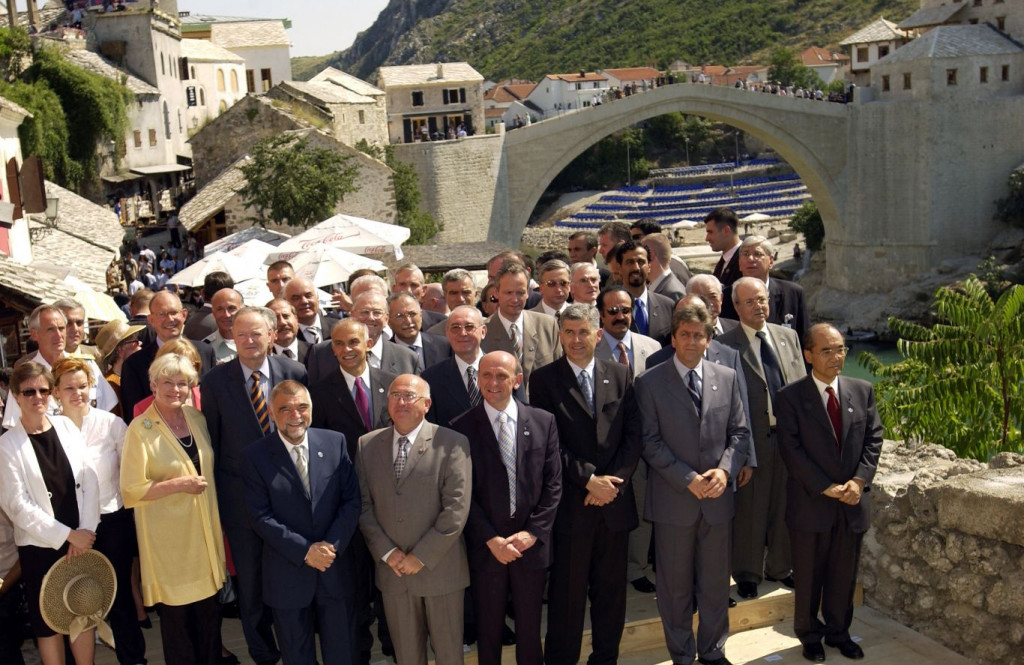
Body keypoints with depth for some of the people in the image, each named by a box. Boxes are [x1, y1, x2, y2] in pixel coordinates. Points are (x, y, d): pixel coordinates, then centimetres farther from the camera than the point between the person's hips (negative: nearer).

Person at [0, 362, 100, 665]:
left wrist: (85, 531, -7)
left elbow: (88, 480, 1)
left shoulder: (66, 426, 1)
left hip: (82, 540, 3)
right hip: (40, 547, -3)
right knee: (48, 621, 9)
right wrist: (67, 535, -13)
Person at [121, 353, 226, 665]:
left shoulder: (196, 417, 4)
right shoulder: (141, 429, -13)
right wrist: (179, 484, -20)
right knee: (176, 611, 7)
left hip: (204, 527, 5)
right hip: (168, 534, -5)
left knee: (210, 606, 14)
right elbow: (131, 490, -15)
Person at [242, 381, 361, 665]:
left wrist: (332, 545, -15)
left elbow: (351, 500, -2)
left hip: (335, 569, 1)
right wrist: (305, 551, -17)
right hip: (288, 574, -1)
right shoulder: (256, 455, -8)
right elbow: (261, 516, -10)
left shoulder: (335, 442, -2)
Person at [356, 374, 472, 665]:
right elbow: (364, 505, 3)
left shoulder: (452, 443, -8)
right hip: (392, 568, 3)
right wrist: (386, 552, -7)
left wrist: (422, 557, -15)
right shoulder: (367, 445, 4)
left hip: (440, 567, -3)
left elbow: (457, 507, -14)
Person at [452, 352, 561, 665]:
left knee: (530, 626, 14)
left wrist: (533, 532, -9)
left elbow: (553, 484, 0)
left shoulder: (543, 422, 0)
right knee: (489, 628, 13)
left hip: (531, 544, 1)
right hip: (485, 546, -1)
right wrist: (492, 539, -12)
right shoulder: (462, 427, -5)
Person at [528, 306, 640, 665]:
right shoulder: (544, 380, -2)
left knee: (611, 589, 12)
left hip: (615, 500, 3)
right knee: (567, 591, 5)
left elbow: (634, 434, 2)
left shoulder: (620, 375, 7)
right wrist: (589, 480, -13)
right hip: (571, 502, -3)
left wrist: (613, 481, -9)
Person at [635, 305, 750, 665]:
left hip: (718, 497, 3)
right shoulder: (650, 382, -5)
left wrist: (725, 469, -10)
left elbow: (739, 432, 7)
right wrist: (688, 479, -15)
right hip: (673, 498, -3)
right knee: (676, 585, 8)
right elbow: (651, 442, -8)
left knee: (716, 581, 13)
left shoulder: (727, 378, 5)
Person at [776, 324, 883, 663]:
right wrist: (826, 488, -17)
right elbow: (791, 450, -12)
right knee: (808, 576, 10)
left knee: (844, 574, 15)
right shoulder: (791, 397, -9)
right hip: (811, 503, -3)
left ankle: (838, 632, 33)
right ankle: (809, 635, 28)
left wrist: (860, 480, -11)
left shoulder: (862, 391, 4)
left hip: (853, 502, 3)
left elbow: (873, 439, 3)